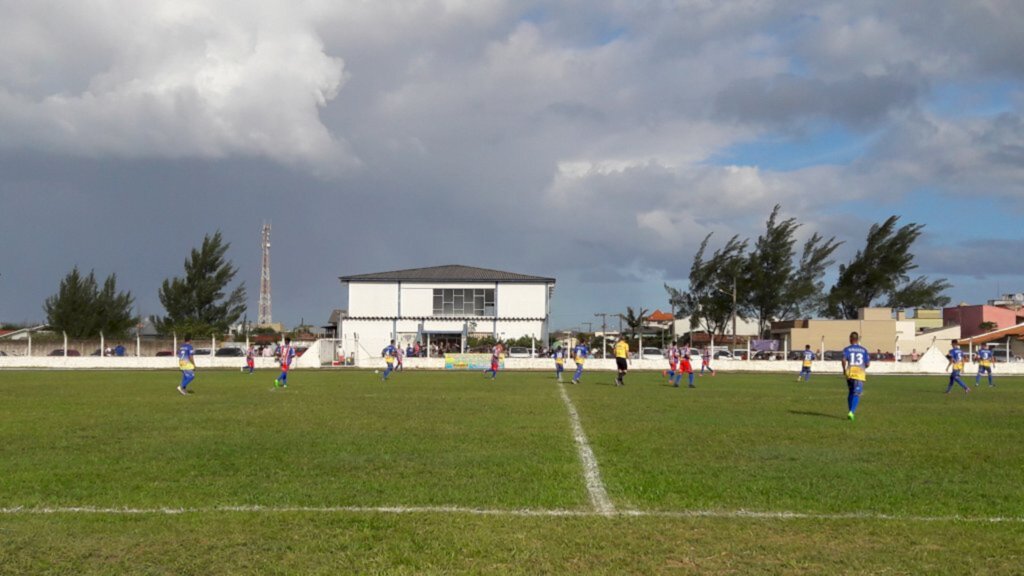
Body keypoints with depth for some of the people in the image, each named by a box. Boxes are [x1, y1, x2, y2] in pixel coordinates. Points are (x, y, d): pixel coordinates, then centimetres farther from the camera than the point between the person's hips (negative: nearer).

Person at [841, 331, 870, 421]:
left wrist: (844, 369, 0)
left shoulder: (847, 349, 3)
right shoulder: (864, 350, 8)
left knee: (850, 393, 19)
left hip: (849, 373, 1)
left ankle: (851, 411, 22)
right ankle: (852, 412, -22)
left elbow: (844, 360, -14)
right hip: (860, 374, -1)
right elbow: (868, 364, 5)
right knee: (857, 394, -5)